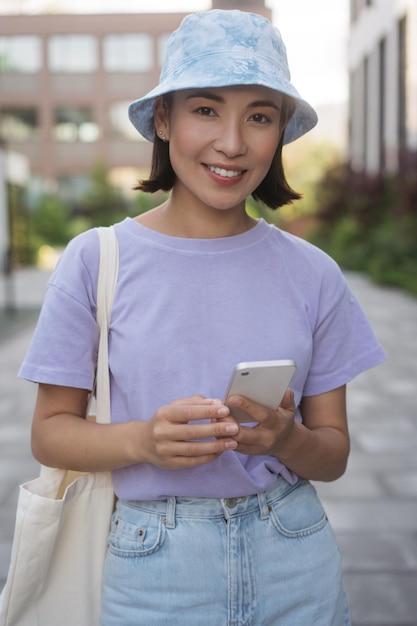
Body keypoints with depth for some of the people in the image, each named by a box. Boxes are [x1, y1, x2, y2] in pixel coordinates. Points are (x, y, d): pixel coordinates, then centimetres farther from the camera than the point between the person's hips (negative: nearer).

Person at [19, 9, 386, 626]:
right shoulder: (96, 261, -8)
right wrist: (143, 441, -22)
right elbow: (50, 431, -4)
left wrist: (286, 439, -18)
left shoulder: (311, 273, -3)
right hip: (156, 573, -1)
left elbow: (334, 453, 3)